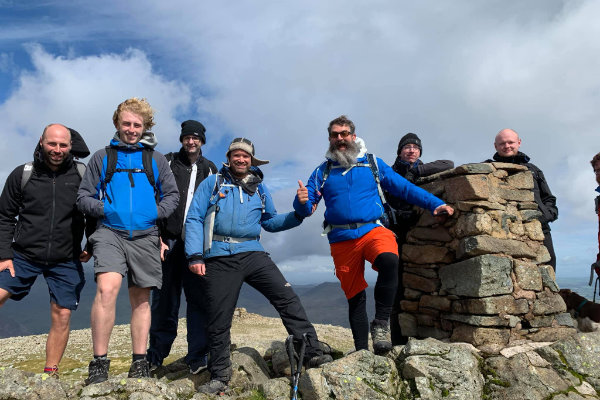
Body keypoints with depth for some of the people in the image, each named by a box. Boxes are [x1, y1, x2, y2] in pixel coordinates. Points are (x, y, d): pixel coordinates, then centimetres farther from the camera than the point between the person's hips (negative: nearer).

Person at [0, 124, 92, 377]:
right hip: (24, 255, 1)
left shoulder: (82, 175, -2)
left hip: (66, 261, 0)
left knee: (62, 315, 1)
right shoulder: (22, 174, 0)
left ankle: (51, 372, 16)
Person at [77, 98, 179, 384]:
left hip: (145, 236, 2)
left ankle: (139, 363, 17)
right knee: (106, 288, -23)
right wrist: (103, 208, -10)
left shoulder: (156, 160, 12)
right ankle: (99, 363, -12)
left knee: (141, 299, 7)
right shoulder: (102, 157, 10)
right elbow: (83, 196, 8)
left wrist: (156, 212, -6)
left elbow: (172, 195, 12)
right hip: (110, 233, -2)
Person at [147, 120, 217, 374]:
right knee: (164, 300, 3)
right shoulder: (168, 163, 12)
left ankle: (198, 357, 1)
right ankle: (155, 357, 15)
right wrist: (157, 237, -6)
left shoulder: (210, 169, 17)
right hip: (169, 241, -1)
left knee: (199, 299, -4)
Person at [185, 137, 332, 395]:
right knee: (219, 320, 3)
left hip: (252, 254, 2)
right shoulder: (212, 183, 8)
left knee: (287, 298, -11)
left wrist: (297, 216, 4)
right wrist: (195, 255, -9)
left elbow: (270, 222, 21)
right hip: (219, 260, -2)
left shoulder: (259, 188, 17)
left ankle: (312, 353, -5)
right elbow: (194, 219, 2)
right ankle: (219, 376, 20)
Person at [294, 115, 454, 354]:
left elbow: (405, 188, 10)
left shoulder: (373, 164, 12)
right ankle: (361, 350, 19)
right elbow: (305, 209, 8)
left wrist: (435, 204, 1)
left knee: (389, 260, -33)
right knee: (354, 296, 5)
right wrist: (302, 201, -16)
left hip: (373, 230, -1)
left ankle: (381, 323, -19)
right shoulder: (323, 171, 13)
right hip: (342, 240, 2)